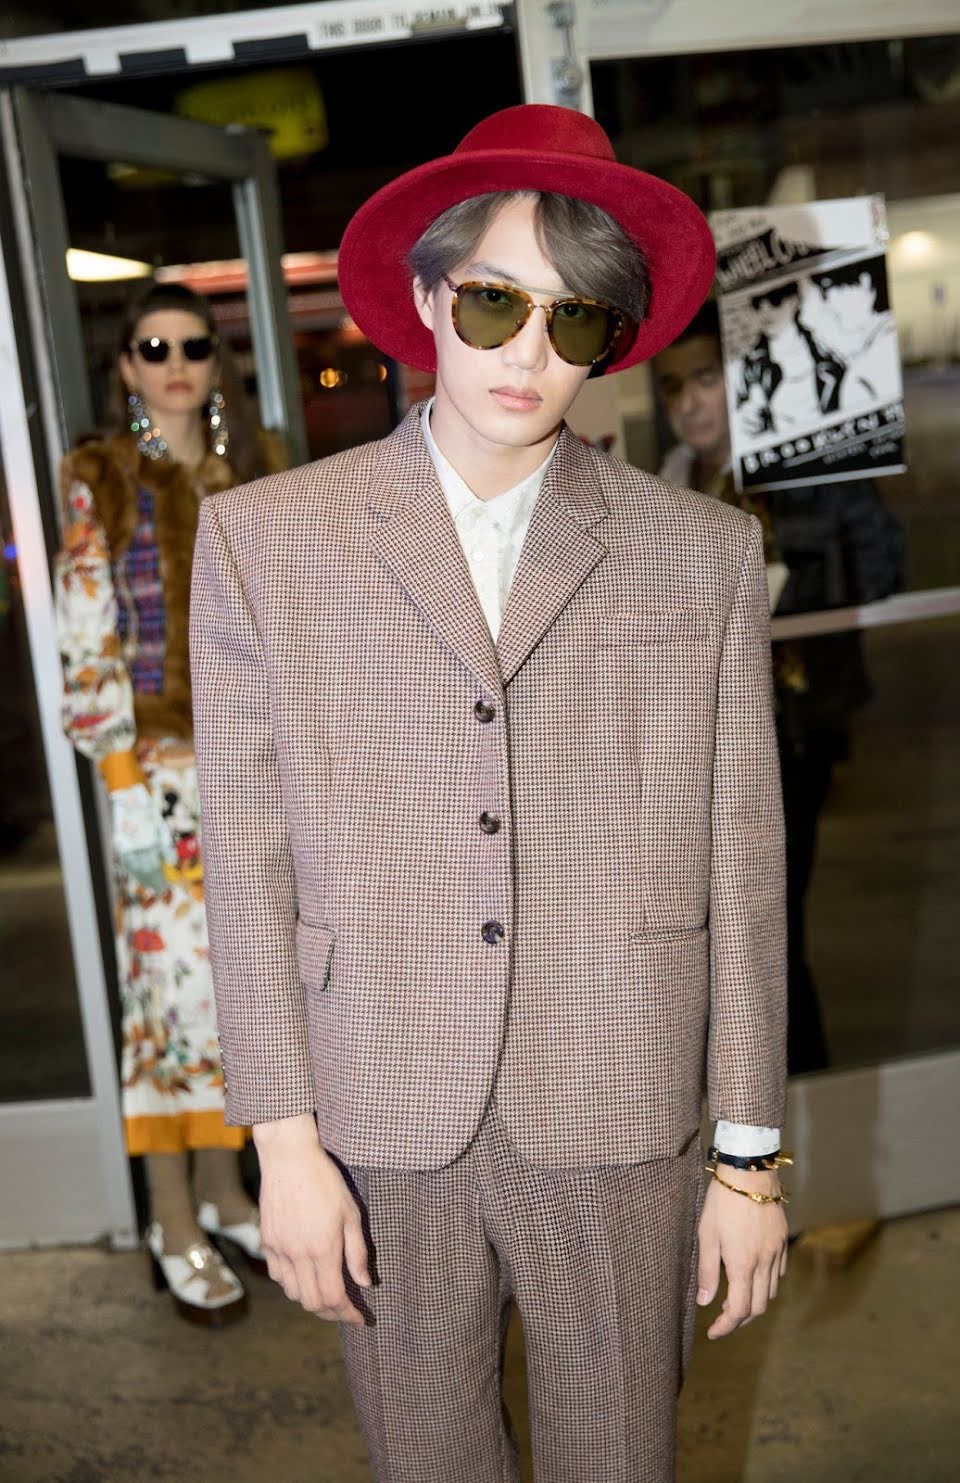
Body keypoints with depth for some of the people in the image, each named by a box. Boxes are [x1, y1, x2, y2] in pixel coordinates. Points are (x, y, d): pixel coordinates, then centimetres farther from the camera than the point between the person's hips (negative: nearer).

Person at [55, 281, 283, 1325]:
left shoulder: (244, 472, 11)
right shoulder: (98, 482, -2)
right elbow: (86, 643, -7)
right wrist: (128, 783, -13)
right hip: (163, 770, -5)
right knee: (175, 984, -2)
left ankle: (225, 1192, 25)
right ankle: (175, 1229, 10)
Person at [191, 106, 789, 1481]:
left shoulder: (705, 553, -1)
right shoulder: (264, 538, -1)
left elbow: (742, 868, 0)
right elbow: (248, 862, -2)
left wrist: (751, 1158, 2)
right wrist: (285, 1144, -3)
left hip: (620, 1131, 0)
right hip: (381, 1122, 0)